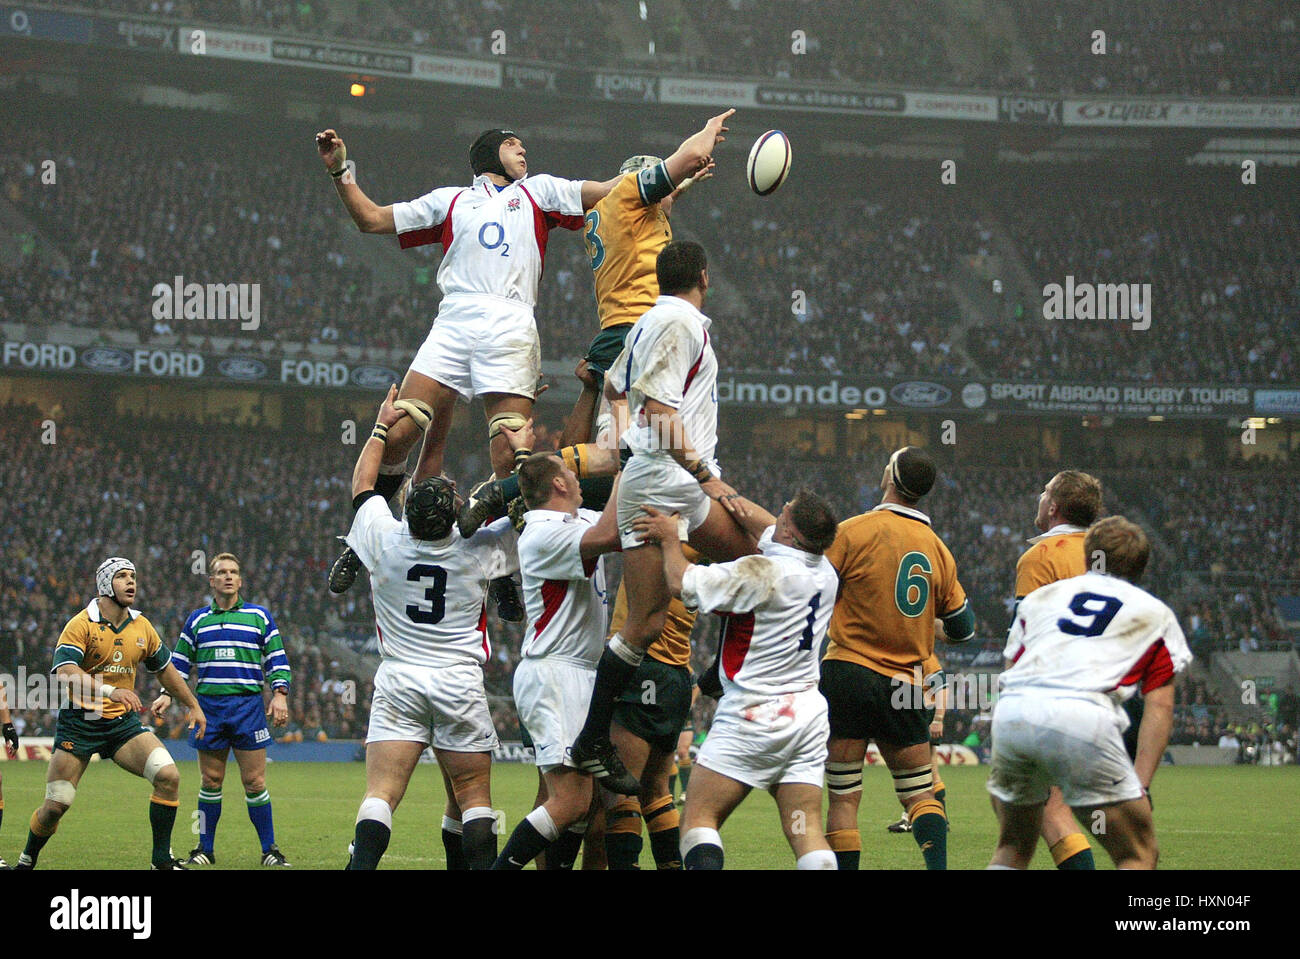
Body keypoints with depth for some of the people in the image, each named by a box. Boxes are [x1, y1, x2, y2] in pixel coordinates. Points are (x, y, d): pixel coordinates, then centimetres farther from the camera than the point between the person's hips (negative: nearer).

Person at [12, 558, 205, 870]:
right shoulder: (81, 624, -12)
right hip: (79, 723, -4)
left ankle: (161, 859, -5)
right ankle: (26, 861, 21)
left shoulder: (142, 626, 6)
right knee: (55, 806, -6)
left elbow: (164, 668, 22)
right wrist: (110, 691, -39)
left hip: (123, 722, 4)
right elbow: (65, 671, -27)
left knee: (168, 776, -15)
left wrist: (192, 706, 25)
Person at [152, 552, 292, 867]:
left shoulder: (260, 617, 9)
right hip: (209, 706, 2)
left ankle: (270, 850, 3)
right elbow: (179, 663, 18)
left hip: (248, 706, -2)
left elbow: (277, 658, 10)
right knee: (211, 782, 4)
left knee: (254, 782, -5)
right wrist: (167, 695, 6)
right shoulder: (197, 620, 13)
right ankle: (205, 849, 14)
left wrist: (279, 693, -4)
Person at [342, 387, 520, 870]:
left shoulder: (385, 540, -4)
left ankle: (362, 865, -26)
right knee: (473, 796, 6)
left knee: (381, 793, -10)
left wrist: (382, 427, 24)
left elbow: (362, 486, 15)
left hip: (398, 684, 1)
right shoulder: (476, 551, -6)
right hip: (459, 682, 0)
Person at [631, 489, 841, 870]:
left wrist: (669, 538, 5)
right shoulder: (824, 570, 6)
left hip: (755, 716, -7)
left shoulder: (762, 573, -17)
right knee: (806, 832, 2)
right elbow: (757, 519, 19)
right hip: (807, 715, 7)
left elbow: (682, 584, -13)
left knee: (698, 818, -3)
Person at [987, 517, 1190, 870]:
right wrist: (1140, 785, 8)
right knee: (1139, 854, 6)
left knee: (1013, 847, 25)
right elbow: (1160, 706, 14)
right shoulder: (1155, 614, 25)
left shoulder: (1040, 596, 34)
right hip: (1083, 718, -4)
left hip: (1009, 712, 4)